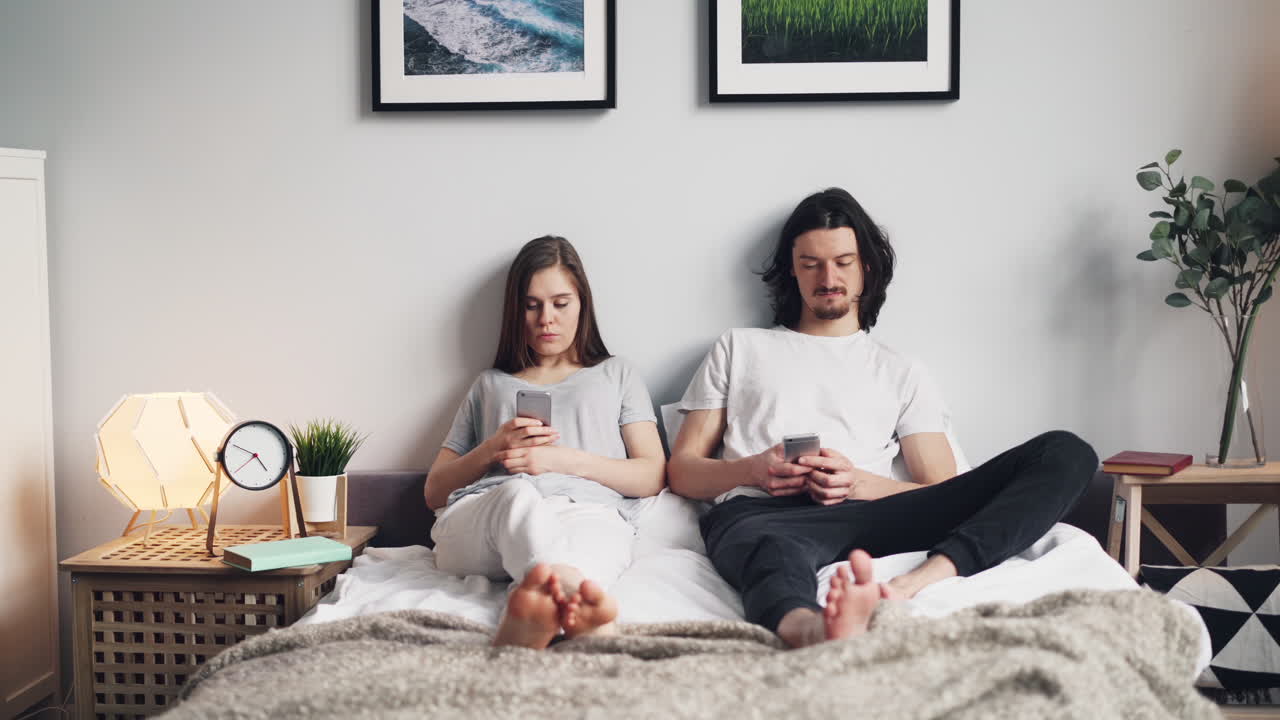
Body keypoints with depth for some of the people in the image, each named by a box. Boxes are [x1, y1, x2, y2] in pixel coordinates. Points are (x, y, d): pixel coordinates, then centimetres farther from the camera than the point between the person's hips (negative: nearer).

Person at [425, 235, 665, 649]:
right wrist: (492, 450, 7)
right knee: (518, 496, -40)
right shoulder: (490, 385, 35)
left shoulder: (616, 375, 30)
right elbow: (434, 492, 29)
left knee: (596, 532, -41)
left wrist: (561, 458, 1)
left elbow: (653, 477, 16)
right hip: (477, 518, 1)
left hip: (586, 510, 0)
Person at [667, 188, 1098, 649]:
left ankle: (914, 584, -43)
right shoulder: (739, 348, 27)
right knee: (775, 559, -42)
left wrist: (862, 483, -5)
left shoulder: (902, 374, 28)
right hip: (759, 513, -2)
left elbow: (943, 495, 16)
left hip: (867, 515, 2)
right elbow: (681, 470, 20)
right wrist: (752, 470, -3)